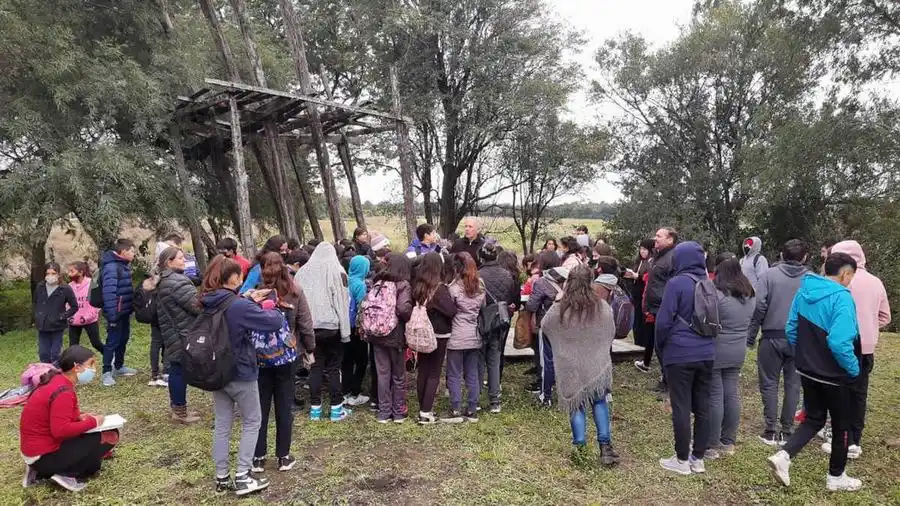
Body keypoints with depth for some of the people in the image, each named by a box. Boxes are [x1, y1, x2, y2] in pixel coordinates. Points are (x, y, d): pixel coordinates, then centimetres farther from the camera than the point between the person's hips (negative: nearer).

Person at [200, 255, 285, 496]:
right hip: (240, 373, -7)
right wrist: (273, 309, -4)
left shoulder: (207, 304, -1)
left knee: (222, 425, 15)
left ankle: (222, 478, 24)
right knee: (252, 422, 10)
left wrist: (251, 302, 3)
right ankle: (242, 477, 12)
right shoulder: (238, 306, -24)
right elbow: (274, 322, -24)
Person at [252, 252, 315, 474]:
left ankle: (258, 458, 18)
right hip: (288, 356, 1)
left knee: (260, 407, 11)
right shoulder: (295, 292, -8)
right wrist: (310, 348, 9)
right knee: (284, 406, 11)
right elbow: (305, 325, -4)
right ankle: (283, 457, 18)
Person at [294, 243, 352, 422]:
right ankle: (336, 408, 11)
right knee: (333, 367, 6)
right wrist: (345, 331, -5)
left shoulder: (302, 272, 5)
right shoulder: (336, 271, -6)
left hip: (310, 327, 3)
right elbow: (342, 303, -8)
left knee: (315, 367, 11)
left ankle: (315, 409, 16)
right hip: (331, 327, -3)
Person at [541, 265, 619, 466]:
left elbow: (544, 324, 7)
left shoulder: (559, 309, -13)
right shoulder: (602, 307, -9)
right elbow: (611, 333, 6)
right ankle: (605, 446, 11)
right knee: (599, 401, 16)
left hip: (570, 366, -1)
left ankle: (579, 447, 9)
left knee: (576, 404, 11)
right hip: (597, 364, 1)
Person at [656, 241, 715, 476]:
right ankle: (698, 458, 21)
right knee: (702, 407, 12)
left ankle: (682, 460, 10)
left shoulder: (677, 283, -12)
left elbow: (664, 320, -13)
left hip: (680, 354, -6)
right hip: (706, 354, 6)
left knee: (681, 407, 2)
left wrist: (661, 346, 3)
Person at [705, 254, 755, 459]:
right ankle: (728, 443, 23)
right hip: (738, 351, 7)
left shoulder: (716, 292, -19)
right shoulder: (750, 294, 7)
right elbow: (749, 322, 16)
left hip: (716, 351, -7)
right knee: (732, 394, 13)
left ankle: (712, 446, 7)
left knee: (715, 397, 0)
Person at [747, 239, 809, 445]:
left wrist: (750, 336, -4)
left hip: (772, 337, -2)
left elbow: (759, 307, -10)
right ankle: (787, 431, 16)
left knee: (769, 383, 8)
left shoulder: (769, 275, -5)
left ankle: (770, 430, 10)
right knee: (793, 384, 11)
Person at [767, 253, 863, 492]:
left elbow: (791, 330, 7)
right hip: (834, 376, -6)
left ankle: (783, 456, 2)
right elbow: (839, 342, -31)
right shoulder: (841, 297, -22)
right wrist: (854, 369, -15)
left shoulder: (804, 291, 1)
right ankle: (836, 477, 29)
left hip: (808, 371, 6)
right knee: (842, 426, 14)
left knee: (814, 419, 19)